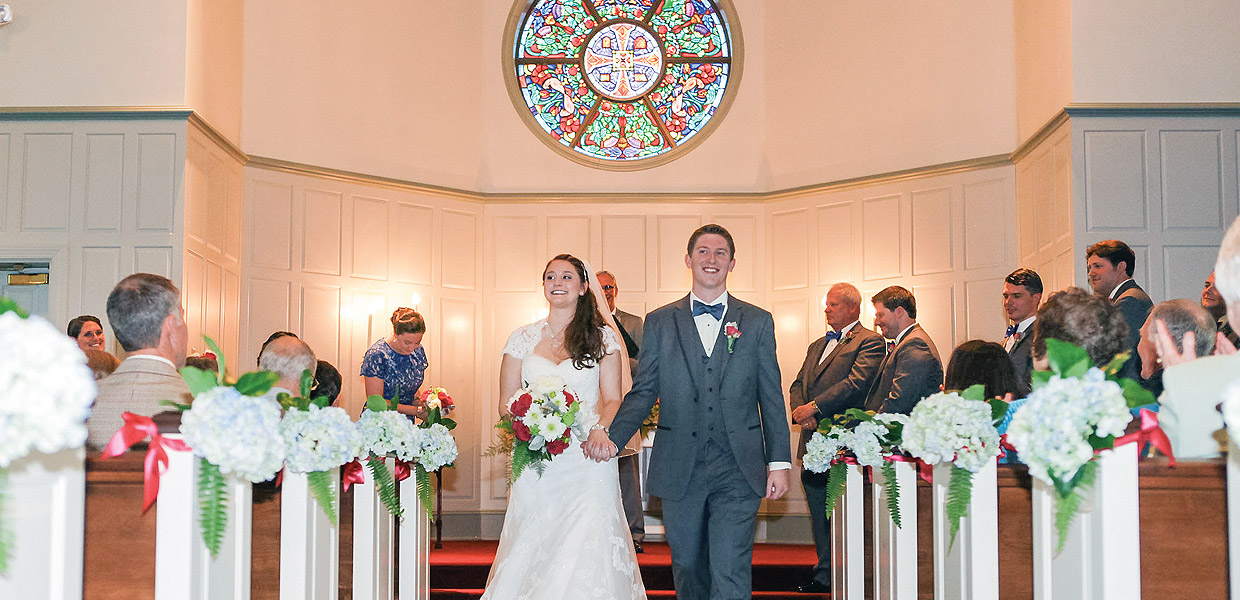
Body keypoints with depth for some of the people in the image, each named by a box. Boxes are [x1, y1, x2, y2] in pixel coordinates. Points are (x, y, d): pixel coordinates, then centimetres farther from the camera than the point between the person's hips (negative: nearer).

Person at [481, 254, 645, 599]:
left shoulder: (603, 337, 6)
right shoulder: (523, 338, 11)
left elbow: (612, 399, 3)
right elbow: (505, 404, 11)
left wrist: (600, 430, -17)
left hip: (586, 457, -2)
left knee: (586, 549, -10)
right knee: (530, 553, -2)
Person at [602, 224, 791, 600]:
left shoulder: (758, 322, 7)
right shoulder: (659, 322, 8)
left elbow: (772, 398, 7)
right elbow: (643, 392, 6)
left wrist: (779, 462, 1)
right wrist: (612, 438, -10)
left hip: (738, 470, -1)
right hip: (679, 470, 2)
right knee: (687, 566, 11)